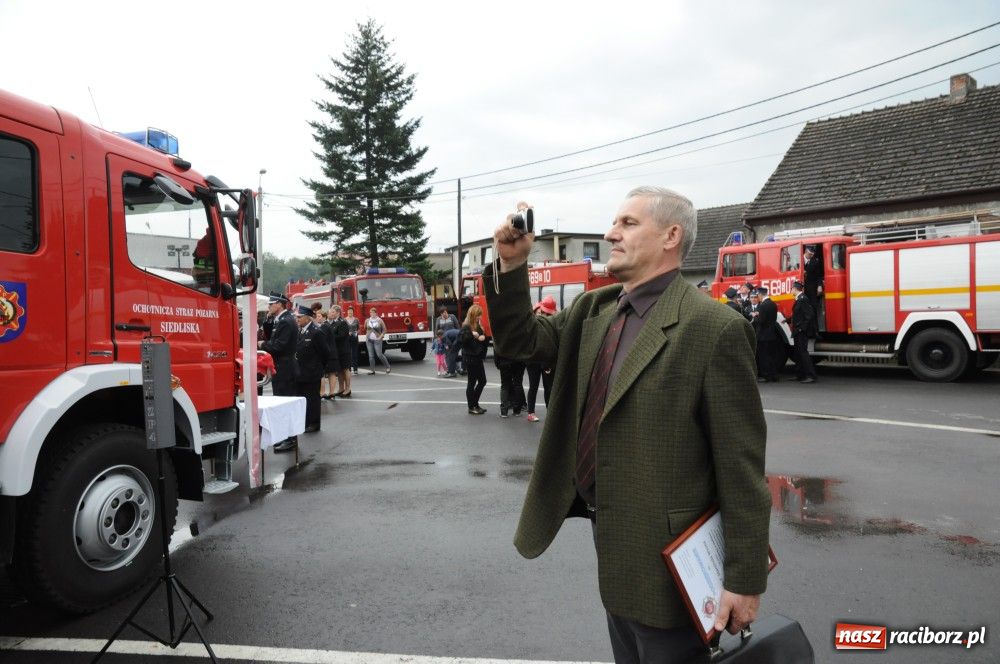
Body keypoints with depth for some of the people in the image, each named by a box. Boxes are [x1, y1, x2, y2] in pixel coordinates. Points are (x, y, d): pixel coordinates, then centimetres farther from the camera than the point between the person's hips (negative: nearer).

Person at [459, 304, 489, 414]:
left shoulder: (478, 327, 11)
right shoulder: (466, 327, -12)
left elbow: (483, 338, 19)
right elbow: (460, 339, -26)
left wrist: (483, 337, -2)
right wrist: (471, 335, -36)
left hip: (478, 358, 8)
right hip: (470, 358, -8)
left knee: (482, 381, 12)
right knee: (472, 382, 0)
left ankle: (475, 404, 25)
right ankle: (471, 407, 11)